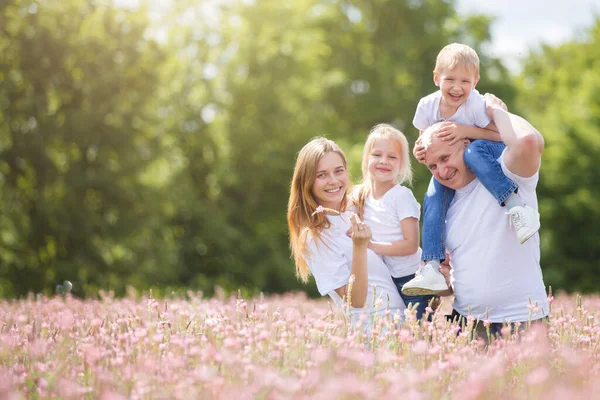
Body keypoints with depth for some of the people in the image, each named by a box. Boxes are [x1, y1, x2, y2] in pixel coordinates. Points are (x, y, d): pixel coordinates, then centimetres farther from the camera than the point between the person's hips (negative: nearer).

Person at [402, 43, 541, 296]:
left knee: (475, 151, -38)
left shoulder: (476, 104, -25)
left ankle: (516, 206, -39)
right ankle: (432, 268, -20)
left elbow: (500, 135, -24)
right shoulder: (427, 106, -14)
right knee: (434, 196, -18)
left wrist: (466, 131, -35)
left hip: (487, 155, -4)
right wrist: (420, 151, -23)